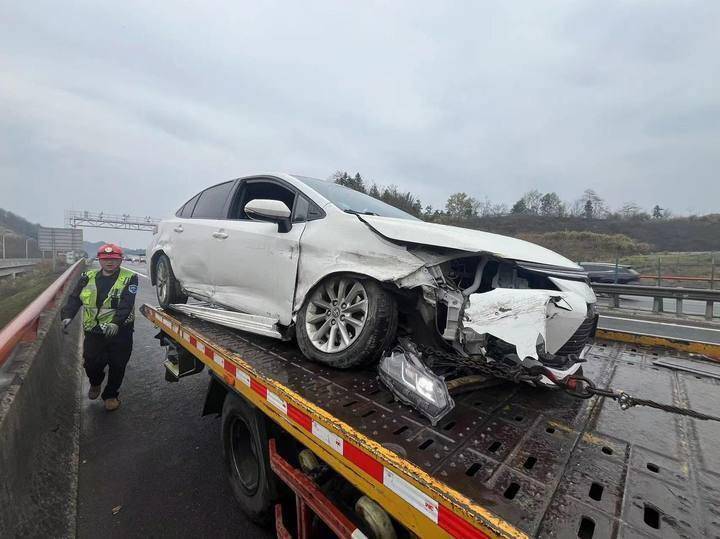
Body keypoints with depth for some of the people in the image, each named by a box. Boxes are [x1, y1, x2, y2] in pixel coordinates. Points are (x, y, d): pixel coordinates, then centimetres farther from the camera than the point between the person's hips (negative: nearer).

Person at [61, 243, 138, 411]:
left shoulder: (129, 278, -6)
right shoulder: (88, 277, 9)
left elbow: (126, 304, -17)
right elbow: (74, 299, 4)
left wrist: (116, 322, -30)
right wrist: (67, 316, -14)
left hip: (119, 330, -3)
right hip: (93, 331, 3)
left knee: (117, 366, 7)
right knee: (91, 364, 8)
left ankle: (111, 395, 31)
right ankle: (95, 383, 43)